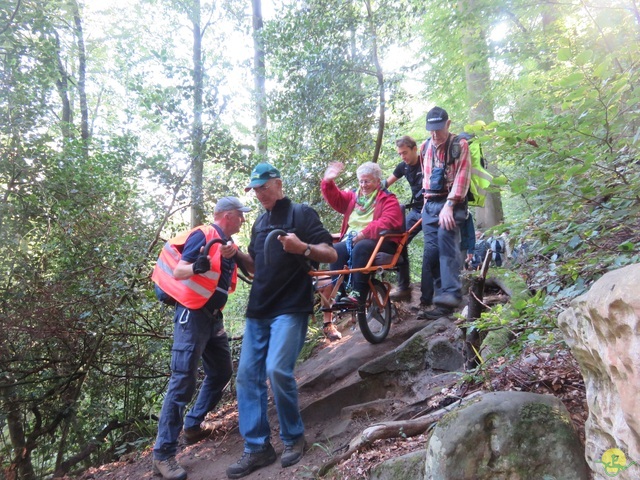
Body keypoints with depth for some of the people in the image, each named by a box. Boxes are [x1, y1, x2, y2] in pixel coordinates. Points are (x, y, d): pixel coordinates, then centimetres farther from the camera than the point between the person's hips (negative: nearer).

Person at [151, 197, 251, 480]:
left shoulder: (228, 244, 14)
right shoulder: (203, 235, -12)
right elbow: (177, 272, -19)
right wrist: (196, 267, -39)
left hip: (213, 316, 9)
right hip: (193, 315, -9)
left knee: (221, 373, 16)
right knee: (183, 382, -8)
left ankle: (192, 427, 30)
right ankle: (163, 454, 0)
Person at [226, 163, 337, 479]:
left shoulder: (301, 213, -3)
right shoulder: (259, 223, 18)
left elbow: (331, 255, -8)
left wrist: (302, 247, -27)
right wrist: (238, 255, 2)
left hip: (291, 308, -7)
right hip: (258, 310, 7)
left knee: (277, 370, -19)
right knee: (247, 376, 2)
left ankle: (294, 439, 4)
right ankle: (257, 448, 12)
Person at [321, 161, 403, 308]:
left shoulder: (388, 199, 4)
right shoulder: (353, 196, 23)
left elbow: (389, 221, -12)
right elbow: (335, 199, 17)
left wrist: (364, 233, -22)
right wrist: (328, 182, -2)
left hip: (378, 241, -5)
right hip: (351, 239, 5)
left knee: (361, 248, -38)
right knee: (336, 250, -27)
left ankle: (358, 295, -39)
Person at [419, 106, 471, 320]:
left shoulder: (460, 145, -1)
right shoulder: (426, 146, 16)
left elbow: (462, 177, -11)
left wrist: (449, 205, -21)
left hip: (451, 204, -5)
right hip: (431, 204, 5)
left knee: (446, 238, -28)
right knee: (430, 251, -2)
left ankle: (451, 293, -31)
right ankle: (431, 298, 2)